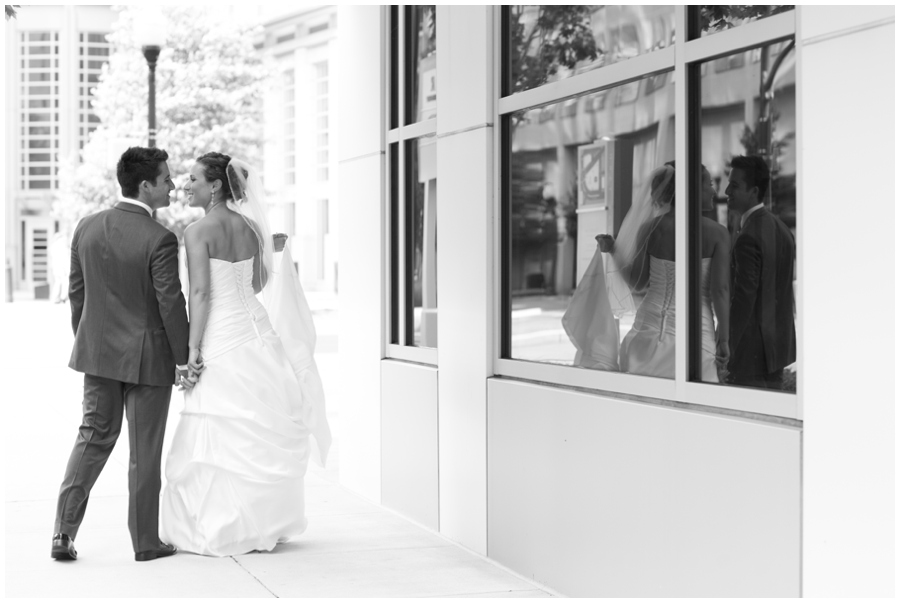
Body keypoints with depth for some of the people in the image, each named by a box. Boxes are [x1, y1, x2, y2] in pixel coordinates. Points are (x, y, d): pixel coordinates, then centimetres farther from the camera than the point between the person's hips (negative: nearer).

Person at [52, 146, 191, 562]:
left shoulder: (87, 228, 0)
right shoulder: (160, 239, -19)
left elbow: (76, 292, 7)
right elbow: (171, 303, -17)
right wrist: (183, 358, -6)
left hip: (98, 352, 5)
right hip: (147, 356, -5)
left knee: (94, 436, 15)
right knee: (145, 450, 6)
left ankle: (64, 532, 7)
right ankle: (145, 541, 16)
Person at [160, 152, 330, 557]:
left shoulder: (198, 232, -12)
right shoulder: (249, 227, 7)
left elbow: (200, 293, -17)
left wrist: (193, 348, -16)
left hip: (221, 340, -7)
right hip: (256, 330, 7)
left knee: (222, 437, 1)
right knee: (259, 432, 14)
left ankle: (221, 531, 7)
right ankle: (264, 523, 22)